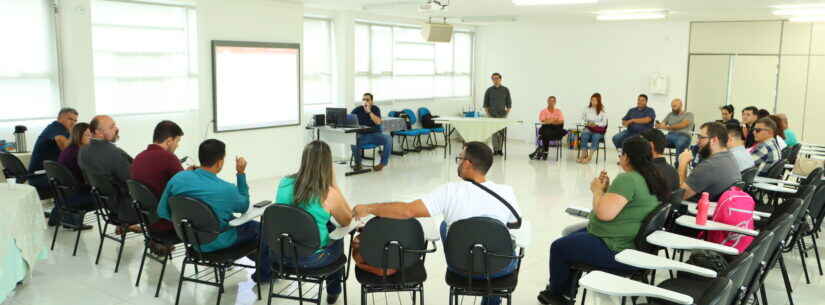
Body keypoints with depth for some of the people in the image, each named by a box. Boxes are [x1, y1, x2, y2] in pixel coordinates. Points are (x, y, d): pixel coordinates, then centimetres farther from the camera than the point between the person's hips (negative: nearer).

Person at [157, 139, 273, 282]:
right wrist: (241, 174, -9)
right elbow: (244, 206, -6)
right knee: (260, 228, 19)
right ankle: (264, 274, 35)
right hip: (217, 242, -5)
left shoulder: (178, 178, -18)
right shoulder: (226, 189, -30)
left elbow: (162, 212, -6)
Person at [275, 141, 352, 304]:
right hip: (310, 258, -4)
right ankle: (333, 291, 45)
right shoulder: (329, 194, -21)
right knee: (337, 237, 28)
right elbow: (347, 221, -2)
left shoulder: (284, 183, -6)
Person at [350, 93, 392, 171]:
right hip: (362, 136, 0)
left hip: (375, 134, 0)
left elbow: (378, 122, -13)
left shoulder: (375, 109, 2)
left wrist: (369, 111, -17)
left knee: (388, 138, -29)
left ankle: (383, 162, -11)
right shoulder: (357, 110, 3)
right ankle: (358, 162, -5)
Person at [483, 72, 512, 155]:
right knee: (494, 133, -4)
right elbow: (485, 104, 5)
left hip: (502, 115, 1)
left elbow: (509, 103, 7)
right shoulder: (489, 90, 2)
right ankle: (495, 150, 0)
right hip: (492, 116, -1)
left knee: (502, 133, 2)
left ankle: (500, 149, 11)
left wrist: (507, 113, -3)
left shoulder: (505, 90, 4)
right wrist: (488, 114, -4)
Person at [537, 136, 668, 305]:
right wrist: (606, 189, 5)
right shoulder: (651, 178, 7)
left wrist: (597, 190, -14)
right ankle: (565, 290, 35)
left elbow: (604, 213, -31)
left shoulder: (628, 179, -24)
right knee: (571, 238, 26)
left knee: (558, 247, 7)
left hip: (617, 251, -10)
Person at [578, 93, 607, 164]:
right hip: (588, 128, 2)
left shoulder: (602, 110, 1)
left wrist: (596, 124, -17)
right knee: (584, 135, -32)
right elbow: (582, 119, 14)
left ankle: (590, 156, -38)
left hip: (599, 129, -2)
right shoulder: (587, 109, 8)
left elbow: (604, 123, -2)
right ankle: (583, 155, -32)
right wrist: (587, 123, -7)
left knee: (595, 137, -34)